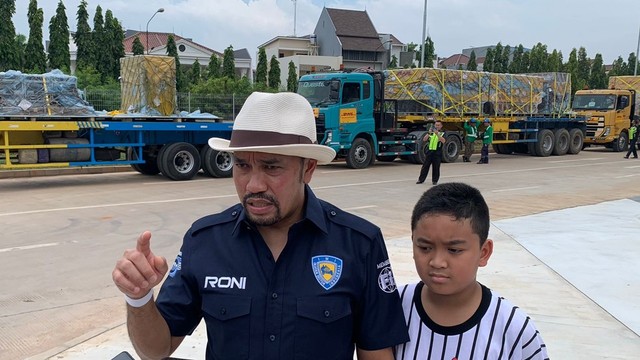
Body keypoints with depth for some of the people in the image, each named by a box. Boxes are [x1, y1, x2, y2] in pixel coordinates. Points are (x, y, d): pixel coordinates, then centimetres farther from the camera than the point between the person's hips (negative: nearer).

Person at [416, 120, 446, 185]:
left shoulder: (442, 134, 6)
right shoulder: (431, 133, 12)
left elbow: (443, 141, -14)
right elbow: (424, 140, -1)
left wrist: (437, 134, -25)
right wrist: (429, 133, -16)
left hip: (437, 153, -2)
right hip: (429, 152, 2)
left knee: (436, 168, 3)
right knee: (425, 166, 3)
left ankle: (435, 180, 13)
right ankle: (421, 179, 8)